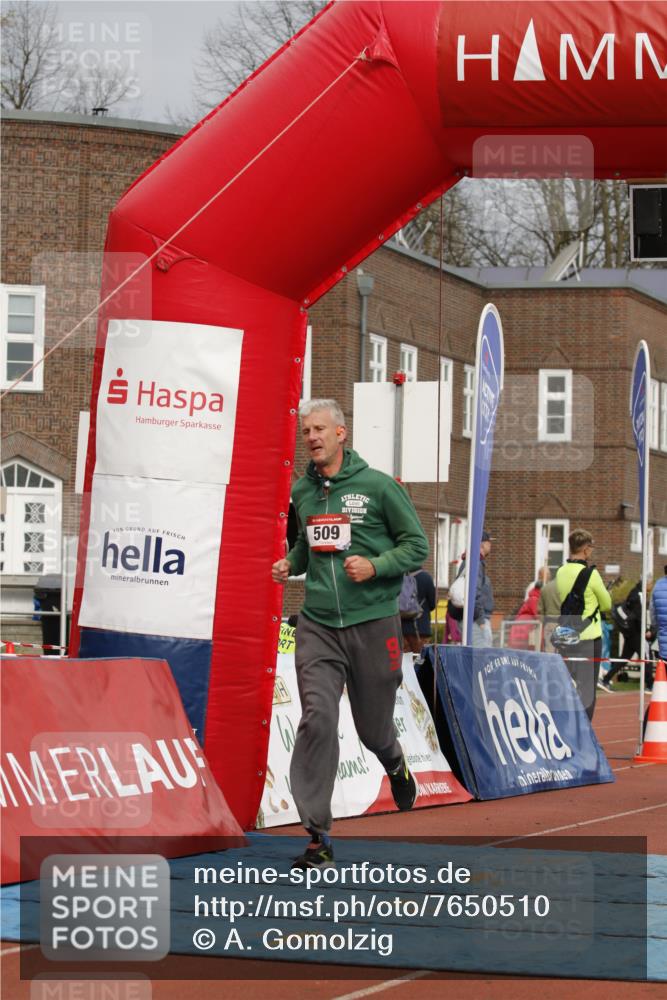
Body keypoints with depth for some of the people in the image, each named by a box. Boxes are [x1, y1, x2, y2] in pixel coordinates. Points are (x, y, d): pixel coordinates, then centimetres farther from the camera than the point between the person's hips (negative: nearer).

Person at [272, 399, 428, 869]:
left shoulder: (378, 486, -6)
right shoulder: (303, 491, 9)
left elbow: (417, 545, -2)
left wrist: (375, 567, -17)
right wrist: (291, 562, 6)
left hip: (373, 622, -3)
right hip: (318, 625, 3)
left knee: (373, 727, 10)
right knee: (317, 720, -13)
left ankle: (395, 764, 50)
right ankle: (318, 836, -11)